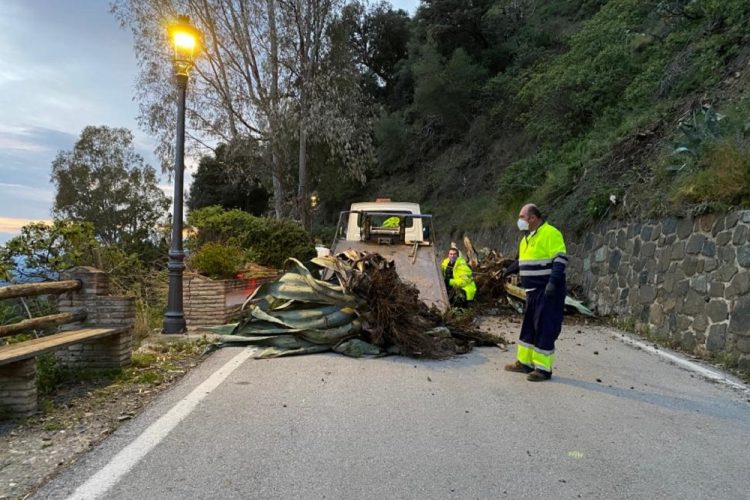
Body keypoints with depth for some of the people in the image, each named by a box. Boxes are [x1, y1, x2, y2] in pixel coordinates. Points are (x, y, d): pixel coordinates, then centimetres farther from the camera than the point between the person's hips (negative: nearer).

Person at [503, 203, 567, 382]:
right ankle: (524, 362, 23)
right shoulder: (527, 237, 15)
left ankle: (543, 368, 2)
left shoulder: (550, 233, -13)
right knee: (529, 326, 14)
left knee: (545, 329, -5)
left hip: (548, 291, -9)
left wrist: (553, 282, -29)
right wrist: (508, 270, 35)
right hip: (533, 291, 9)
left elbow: (560, 260, -21)